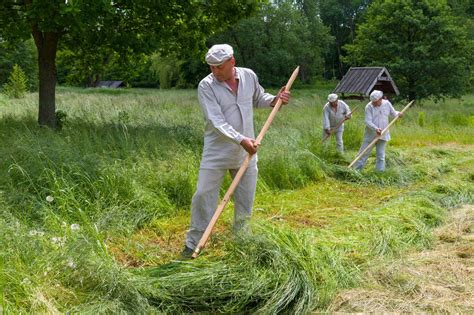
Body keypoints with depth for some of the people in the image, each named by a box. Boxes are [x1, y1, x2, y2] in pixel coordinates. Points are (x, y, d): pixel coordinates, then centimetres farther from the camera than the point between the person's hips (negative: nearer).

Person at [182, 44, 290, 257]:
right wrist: (241, 140, -33)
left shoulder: (249, 76, -1)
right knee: (203, 195, -3)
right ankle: (193, 244, 10)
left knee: (245, 199, 12)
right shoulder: (206, 86, -15)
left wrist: (275, 99, -1)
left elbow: (258, 99, 19)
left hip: (246, 152, 4)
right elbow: (217, 122, -23)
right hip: (216, 152, -4)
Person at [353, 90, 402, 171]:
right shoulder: (369, 106, -13)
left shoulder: (387, 104, -2)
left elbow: (393, 113, 13)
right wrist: (375, 129, -35)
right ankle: (356, 170, 12)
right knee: (364, 153, 3)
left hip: (382, 134, 2)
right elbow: (368, 121, -20)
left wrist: (398, 114, -10)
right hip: (370, 134, -2)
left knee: (381, 155, 10)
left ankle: (380, 171, 18)